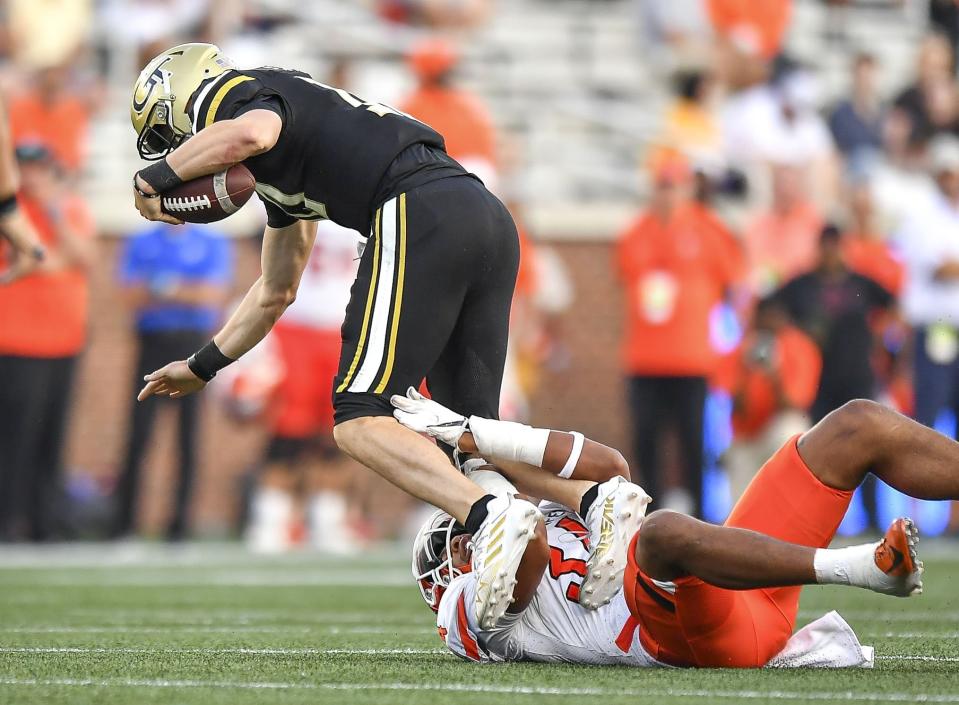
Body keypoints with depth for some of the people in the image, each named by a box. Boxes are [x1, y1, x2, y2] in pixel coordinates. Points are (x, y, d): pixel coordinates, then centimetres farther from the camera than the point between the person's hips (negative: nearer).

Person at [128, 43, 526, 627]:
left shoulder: (239, 95, 7)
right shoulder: (279, 170, 33)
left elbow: (251, 133, -19)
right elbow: (277, 292, 45)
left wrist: (158, 175, -3)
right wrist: (203, 366, 50)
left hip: (421, 212, -9)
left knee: (360, 423, -12)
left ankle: (490, 516, -32)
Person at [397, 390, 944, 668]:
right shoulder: (475, 605, 12)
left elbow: (608, 468, 22)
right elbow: (531, 542, -8)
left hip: (747, 595, 8)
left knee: (861, 428, 4)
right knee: (665, 531, -41)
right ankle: (859, 567, -40)